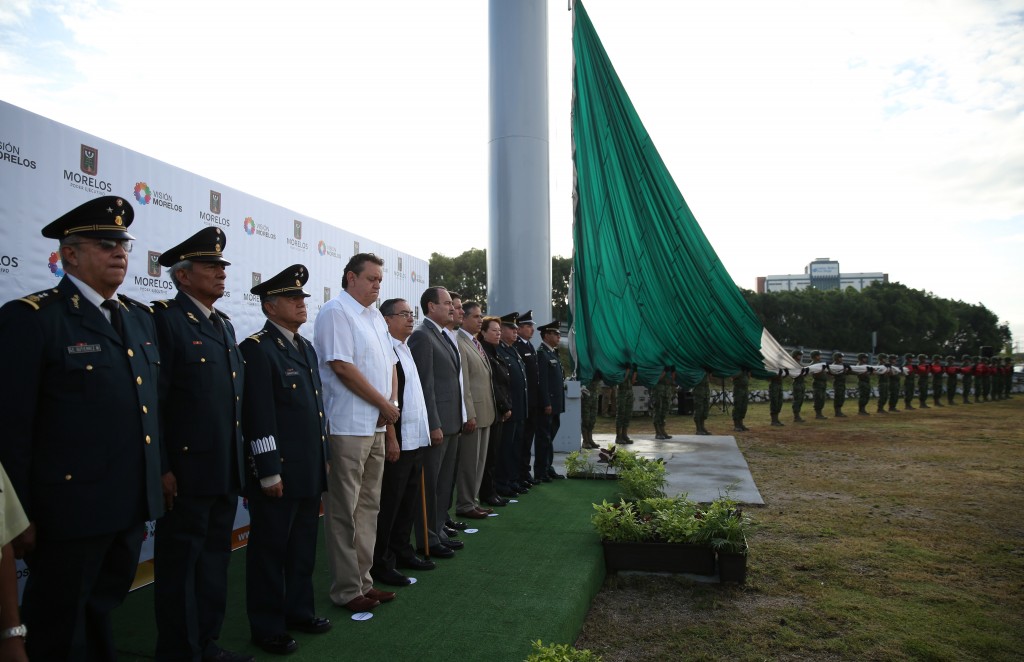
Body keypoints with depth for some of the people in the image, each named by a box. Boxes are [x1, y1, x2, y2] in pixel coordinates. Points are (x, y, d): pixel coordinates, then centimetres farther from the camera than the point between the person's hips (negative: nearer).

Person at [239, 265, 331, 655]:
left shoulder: (306, 348, 15)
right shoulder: (257, 348, -11)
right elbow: (258, 416, -16)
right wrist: (269, 472, -18)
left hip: (309, 470, 8)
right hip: (278, 472, -8)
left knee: (304, 546, 18)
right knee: (270, 549, 6)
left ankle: (299, 609, 33)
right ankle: (267, 627, 20)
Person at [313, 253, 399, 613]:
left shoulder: (375, 316, 16)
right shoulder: (335, 312, -10)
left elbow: (390, 363, 18)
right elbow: (342, 366, -18)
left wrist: (392, 403, 1)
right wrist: (385, 404, -11)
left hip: (376, 426, 9)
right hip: (347, 426, -9)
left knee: (369, 506, 14)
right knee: (345, 512, 0)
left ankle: (362, 580, 25)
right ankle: (346, 590, 11)